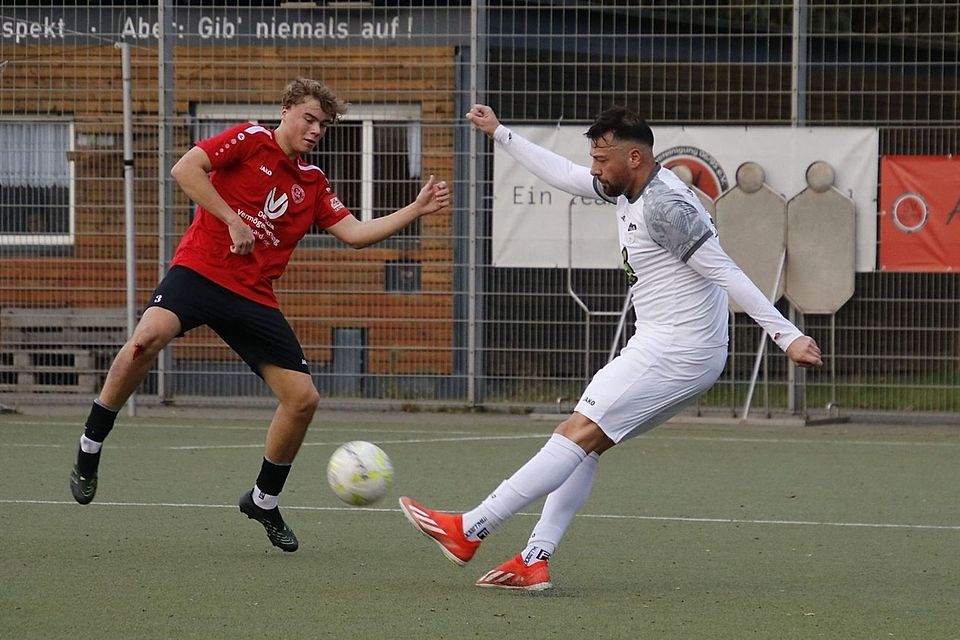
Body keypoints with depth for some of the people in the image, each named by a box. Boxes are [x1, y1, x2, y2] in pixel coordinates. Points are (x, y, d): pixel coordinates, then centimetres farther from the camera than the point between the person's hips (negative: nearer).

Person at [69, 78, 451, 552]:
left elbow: (355, 234, 14)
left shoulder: (313, 184, 18)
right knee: (147, 338, -35)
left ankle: (264, 499, 21)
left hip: (253, 299, 6)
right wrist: (232, 220, -15)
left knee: (303, 398, -1)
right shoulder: (249, 140, 1)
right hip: (199, 271, -6)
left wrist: (416, 209, 8)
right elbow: (184, 170, -10)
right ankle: (89, 451, -18)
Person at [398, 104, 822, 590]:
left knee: (577, 434, -12)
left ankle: (468, 531, -14)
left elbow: (725, 273, -23)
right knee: (585, 444, 8)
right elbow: (562, 174, 27)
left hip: (676, 353, -10)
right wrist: (498, 133, 31)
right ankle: (535, 561, 4)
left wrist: (786, 335, -25)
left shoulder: (664, 206, -19)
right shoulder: (628, 189, 11)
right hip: (664, 347, 10)